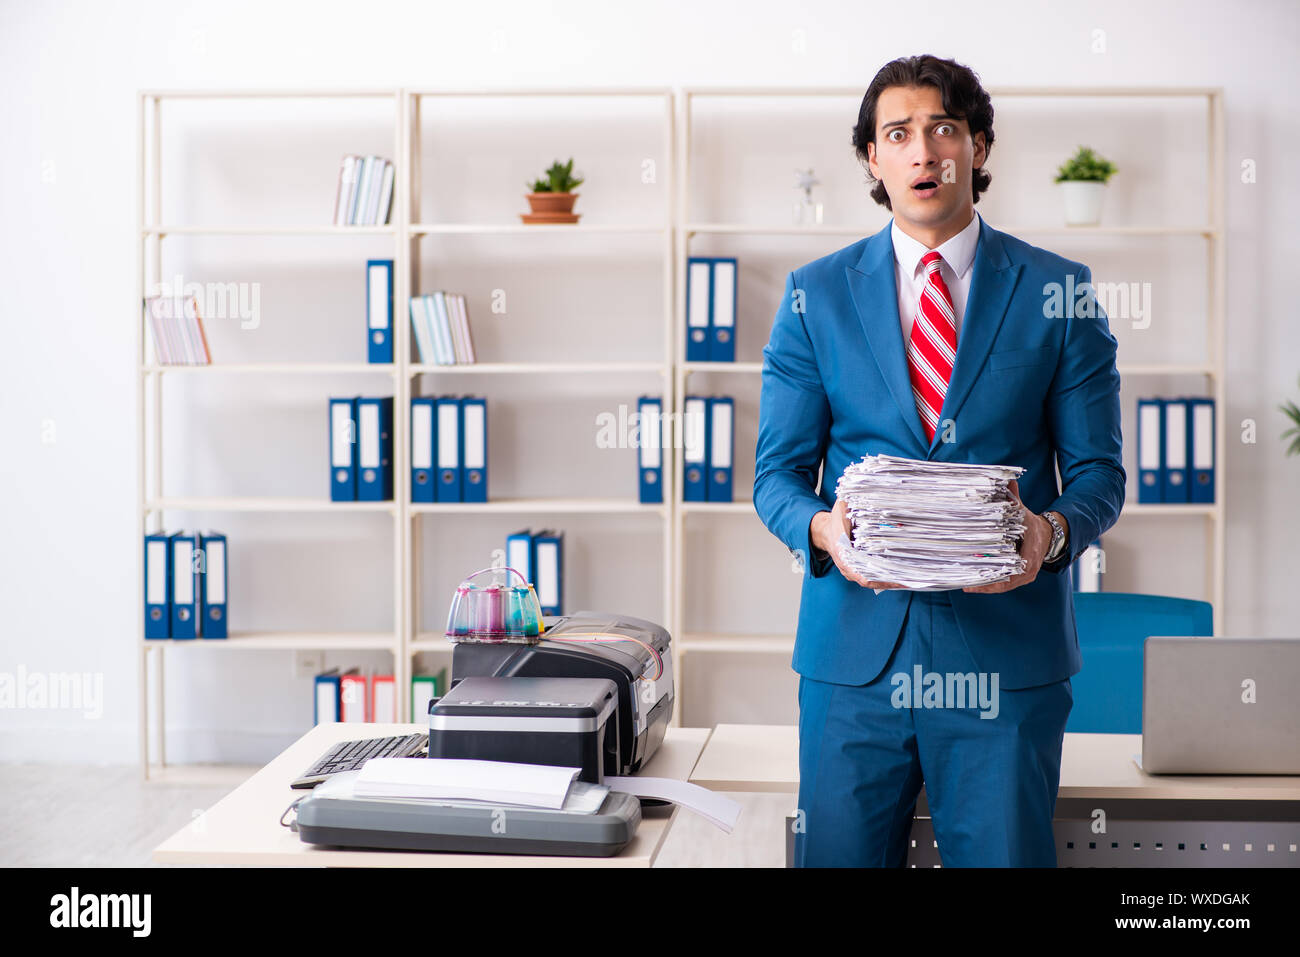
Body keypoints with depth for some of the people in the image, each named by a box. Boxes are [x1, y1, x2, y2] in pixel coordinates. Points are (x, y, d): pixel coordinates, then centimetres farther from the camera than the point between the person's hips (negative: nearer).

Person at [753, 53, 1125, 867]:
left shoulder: (1059, 292, 5)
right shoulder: (815, 295, 7)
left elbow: (1097, 471, 5)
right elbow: (778, 472, 7)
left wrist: (1053, 531, -17)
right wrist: (820, 527, -16)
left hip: (1006, 646, 0)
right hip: (853, 652, 1)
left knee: (1005, 857, 5)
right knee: (838, 857, 6)